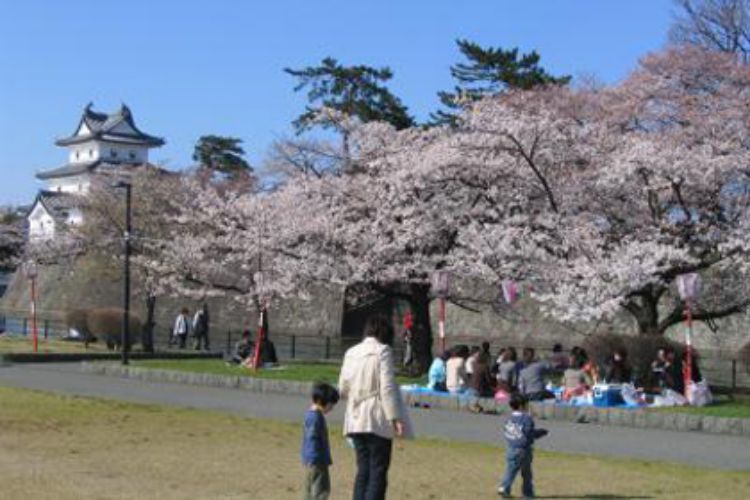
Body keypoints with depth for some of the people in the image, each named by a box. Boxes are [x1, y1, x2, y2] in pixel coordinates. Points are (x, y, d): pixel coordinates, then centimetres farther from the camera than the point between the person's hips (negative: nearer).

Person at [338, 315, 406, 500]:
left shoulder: (351, 352, 9)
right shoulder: (382, 350, -9)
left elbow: (343, 388, 12)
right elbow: (387, 387, -15)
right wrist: (395, 418, -15)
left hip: (356, 420, 6)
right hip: (377, 421, -6)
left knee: (363, 471, 13)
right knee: (378, 473, -1)